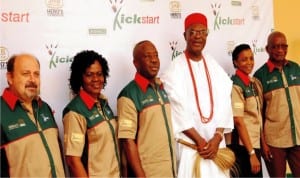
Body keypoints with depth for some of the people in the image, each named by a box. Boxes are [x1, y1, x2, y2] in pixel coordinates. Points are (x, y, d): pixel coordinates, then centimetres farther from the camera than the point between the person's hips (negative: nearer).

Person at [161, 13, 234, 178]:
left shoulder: (214, 66, 8)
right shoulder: (175, 68, -6)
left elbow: (224, 103, 3)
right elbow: (177, 109, -11)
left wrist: (217, 137, -8)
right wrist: (198, 140, -11)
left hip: (215, 142, 4)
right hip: (188, 144, -4)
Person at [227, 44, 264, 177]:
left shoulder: (255, 82, 8)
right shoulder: (235, 86, -14)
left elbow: (258, 116, 11)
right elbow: (238, 121, -18)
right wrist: (251, 153, -19)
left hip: (254, 143, 7)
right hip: (242, 145, -7)